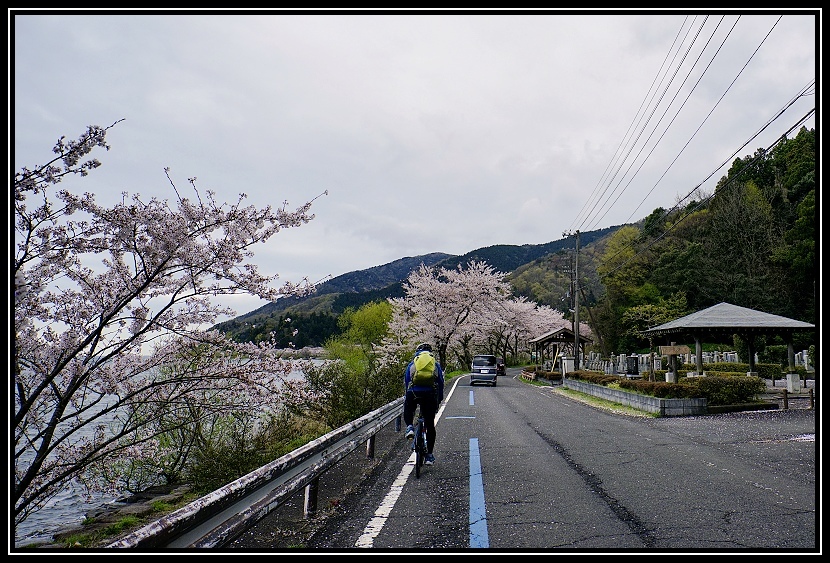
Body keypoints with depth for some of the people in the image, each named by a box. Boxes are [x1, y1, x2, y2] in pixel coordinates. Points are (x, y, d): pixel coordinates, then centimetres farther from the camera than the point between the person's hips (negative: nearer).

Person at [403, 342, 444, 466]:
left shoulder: (411, 364, 22)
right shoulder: (436, 365, 23)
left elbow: (406, 384, 25)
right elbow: (441, 384, 23)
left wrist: (406, 399, 35)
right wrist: (439, 401, 30)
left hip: (413, 393, 0)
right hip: (430, 395, 0)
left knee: (408, 409, 33)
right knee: (430, 425, 11)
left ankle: (409, 427, 5)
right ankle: (429, 455, 13)